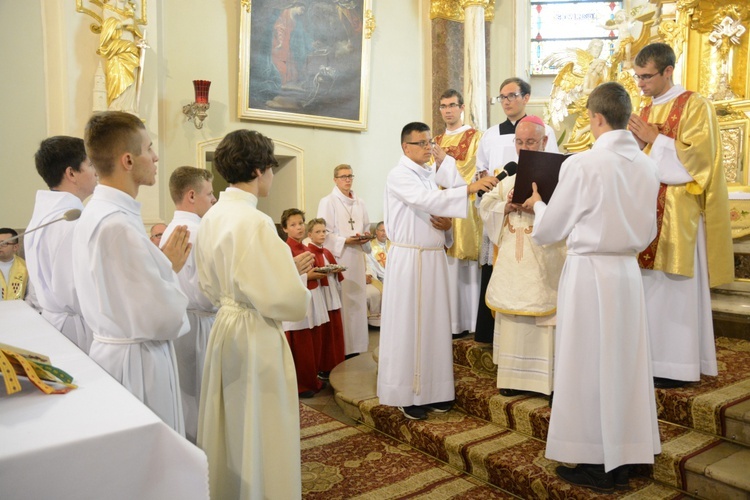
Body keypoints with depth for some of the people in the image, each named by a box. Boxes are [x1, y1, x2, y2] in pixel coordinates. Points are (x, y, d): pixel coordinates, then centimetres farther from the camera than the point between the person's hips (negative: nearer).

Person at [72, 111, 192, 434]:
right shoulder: (118, 225, -23)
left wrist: (164, 264, 4)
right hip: (138, 362, -10)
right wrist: (171, 269, -7)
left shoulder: (94, 214, 7)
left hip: (109, 346, 10)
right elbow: (164, 320, -23)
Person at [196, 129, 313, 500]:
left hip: (224, 329, 9)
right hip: (256, 339, -9)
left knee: (231, 429, 24)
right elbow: (283, 300, -26)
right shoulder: (255, 222, -22)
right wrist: (299, 284, -2)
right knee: (261, 435, 8)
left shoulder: (211, 218, 4)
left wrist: (286, 268, 11)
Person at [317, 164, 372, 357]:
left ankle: (355, 343, 18)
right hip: (337, 258, -6)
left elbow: (366, 228, 17)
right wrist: (346, 241, -19)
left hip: (357, 258, 6)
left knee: (357, 299, 8)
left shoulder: (360, 203, 13)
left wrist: (365, 238, -5)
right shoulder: (328, 202, -4)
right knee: (339, 302, -5)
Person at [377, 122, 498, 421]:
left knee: (434, 323, 9)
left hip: (434, 257, 7)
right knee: (407, 325, -1)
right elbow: (427, 201, -25)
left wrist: (446, 223, -5)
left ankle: (432, 389, 19)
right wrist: (470, 188, -33)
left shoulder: (432, 175, 15)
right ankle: (405, 394, 9)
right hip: (408, 258, -7)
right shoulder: (398, 175, -8)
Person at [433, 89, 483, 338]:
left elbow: (474, 171, -7)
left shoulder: (474, 136, 3)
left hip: (465, 208, -5)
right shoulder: (437, 141, 20)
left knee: (462, 265, -5)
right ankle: (447, 321, 8)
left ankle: (464, 322, 2)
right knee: (444, 264, 3)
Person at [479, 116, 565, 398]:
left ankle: (549, 379, 9)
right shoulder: (507, 181, 16)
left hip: (544, 263, -5)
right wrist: (506, 207, -9)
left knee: (543, 317, -3)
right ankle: (515, 377, 19)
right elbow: (485, 207, 9)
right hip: (512, 262, 5)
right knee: (513, 319, 8)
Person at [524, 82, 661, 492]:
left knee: (587, 364, 5)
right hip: (628, 271, 6)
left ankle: (594, 465, 16)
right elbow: (647, 233, 15)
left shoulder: (581, 164, -14)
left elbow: (547, 231, -6)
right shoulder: (646, 166, 5)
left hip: (589, 272, -6)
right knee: (624, 363, 13)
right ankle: (622, 460, 25)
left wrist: (537, 203, 13)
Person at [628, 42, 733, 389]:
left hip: (679, 214, -6)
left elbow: (697, 156, -14)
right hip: (648, 212, 7)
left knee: (674, 287, -4)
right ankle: (654, 356, 14)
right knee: (651, 286, 6)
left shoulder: (695, 107, -4)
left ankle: (678, 365, 5)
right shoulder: (646, 112, 17)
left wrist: (654, 140, -12)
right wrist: (637, 145, -1)